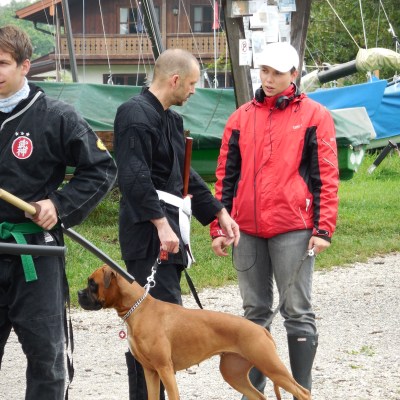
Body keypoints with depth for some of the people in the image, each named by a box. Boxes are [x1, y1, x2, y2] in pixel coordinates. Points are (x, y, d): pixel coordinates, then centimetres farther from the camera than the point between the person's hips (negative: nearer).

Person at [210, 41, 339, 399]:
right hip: (248, 229, 4)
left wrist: (323, 229, -9)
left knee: (297, 312, -2)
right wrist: (218, 227, 8)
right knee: (255, 312, 10)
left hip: (293, 230, -4)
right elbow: (226, 176, 13)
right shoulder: (242, 117, 12)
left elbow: (326, 177, -2)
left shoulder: (314, 116, 2)